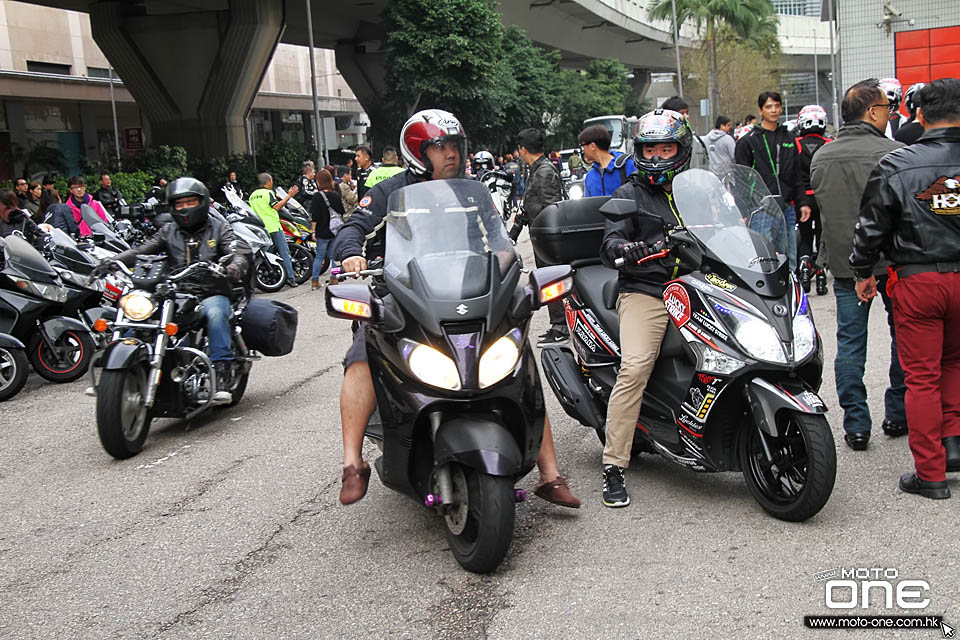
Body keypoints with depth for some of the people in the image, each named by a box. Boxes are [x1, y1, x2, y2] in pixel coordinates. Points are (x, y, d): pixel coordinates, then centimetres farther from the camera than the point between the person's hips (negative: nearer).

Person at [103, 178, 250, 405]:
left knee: (215, 312, -37)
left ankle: (222, 375, -37)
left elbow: (240, 251, -6)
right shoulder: (168, 231, 18)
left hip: (211, 293, -3)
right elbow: (141, 251, 6)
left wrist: (236, 265, -31)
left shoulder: (219, 229, 10)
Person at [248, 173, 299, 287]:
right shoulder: (268, 192, -8)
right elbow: (276, 207, -20)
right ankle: (290, 277, -11)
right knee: (284, 252, -4)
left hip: (260, 229, 7)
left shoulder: (252, 195, 15)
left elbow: (252, 212, 19)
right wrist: (289, 196, -20)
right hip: (273, 227, -7)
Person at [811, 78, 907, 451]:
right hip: (890, 260, -4)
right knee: (903, 336, 14)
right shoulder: (891, 153, -13)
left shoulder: (820, 157, 4)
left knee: (850, 343, 6)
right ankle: (897, 415, 22)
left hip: (843, 263, 4)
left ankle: (856, 425, 7)